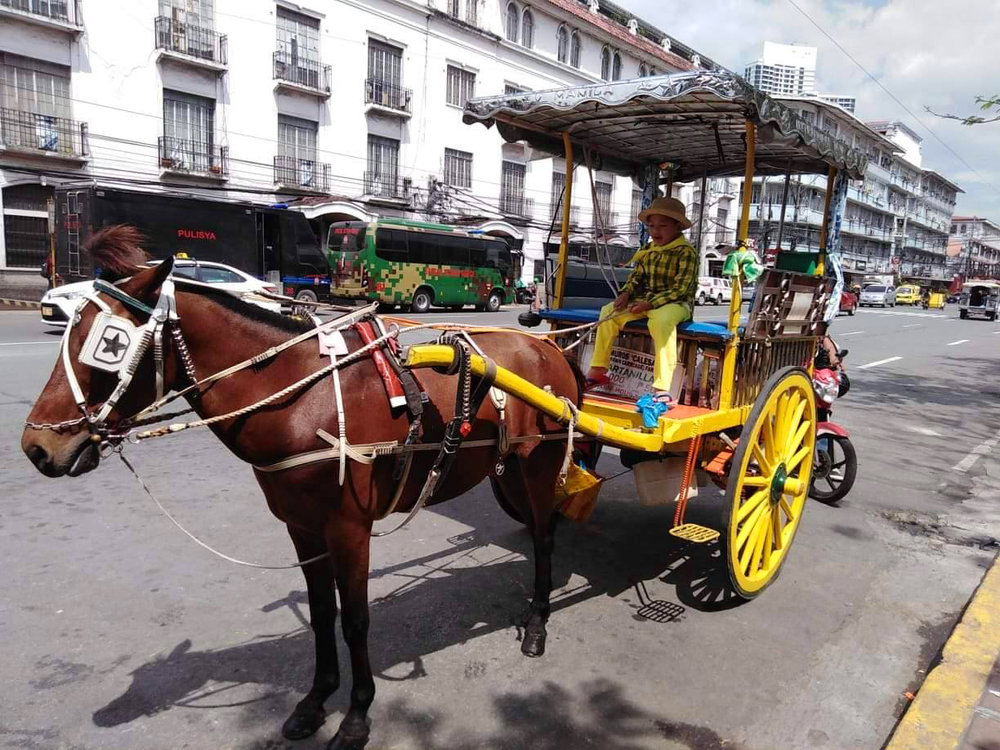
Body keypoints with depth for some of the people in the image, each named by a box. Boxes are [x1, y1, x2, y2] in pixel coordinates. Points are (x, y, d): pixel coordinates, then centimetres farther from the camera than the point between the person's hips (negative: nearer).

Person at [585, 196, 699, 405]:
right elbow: (635, 277, 14)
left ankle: (662, 388, -41)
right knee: (609, 311, -4)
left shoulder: (686, 252, -10)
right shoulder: (648, 251, 11)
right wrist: (625, 293, -8)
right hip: (646, 301, 7)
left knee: (661, 319, -40)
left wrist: (650, 303, -25)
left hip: (676, 303, -7)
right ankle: (598, 370, 3)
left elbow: (680, 288, -18)